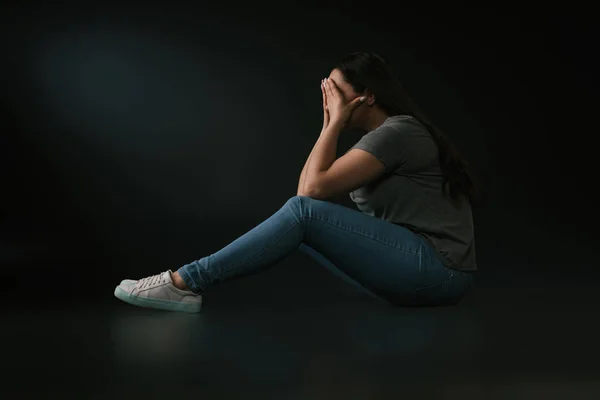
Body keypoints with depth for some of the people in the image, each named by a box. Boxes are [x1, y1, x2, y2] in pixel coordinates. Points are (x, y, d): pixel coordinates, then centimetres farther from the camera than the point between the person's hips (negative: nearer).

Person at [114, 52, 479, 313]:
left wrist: (336, 122, -10)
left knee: (304, 212, -19)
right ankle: (191, 280, 0)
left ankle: (187, 282, -15)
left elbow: (312, 189, -19)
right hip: (415, 268, 9)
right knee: (301, 220, 3)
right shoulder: (384, 134, 17)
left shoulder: (397, 132, -13)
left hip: (436, 272, -9)